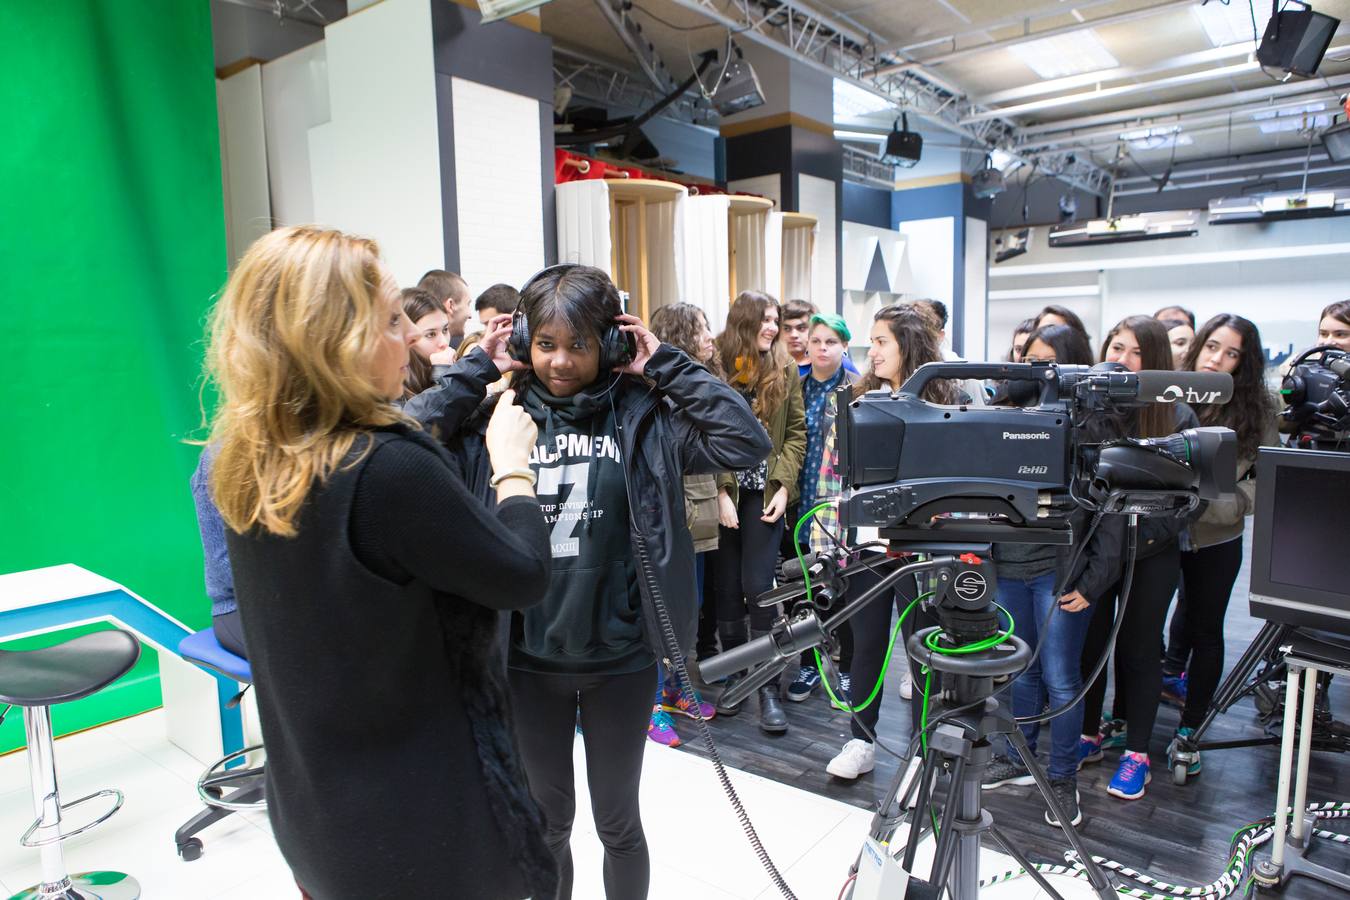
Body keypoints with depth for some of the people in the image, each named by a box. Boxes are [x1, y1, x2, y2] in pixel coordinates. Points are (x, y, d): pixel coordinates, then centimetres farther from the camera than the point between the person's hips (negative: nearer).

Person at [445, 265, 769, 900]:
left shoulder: (641, 416, -7)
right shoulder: (496, 414, -3)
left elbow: (746, 441, -17)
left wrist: (665, 364, -14)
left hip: (620, 657, -1)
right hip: (528, 658, 1)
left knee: (617, 821, 19)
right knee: (547, 821, 22)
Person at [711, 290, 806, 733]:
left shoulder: (786, 369, 4)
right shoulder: (718, 368, -3)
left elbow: (796, 432, 5)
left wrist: (784, 487, -5)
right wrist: (721, 492, -11)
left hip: (766, 491, 0)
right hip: (724, 491, 0)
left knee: (757, 585, -4)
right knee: (726, 585, 6)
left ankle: (767, 686, 7)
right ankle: (734, 675, 22)